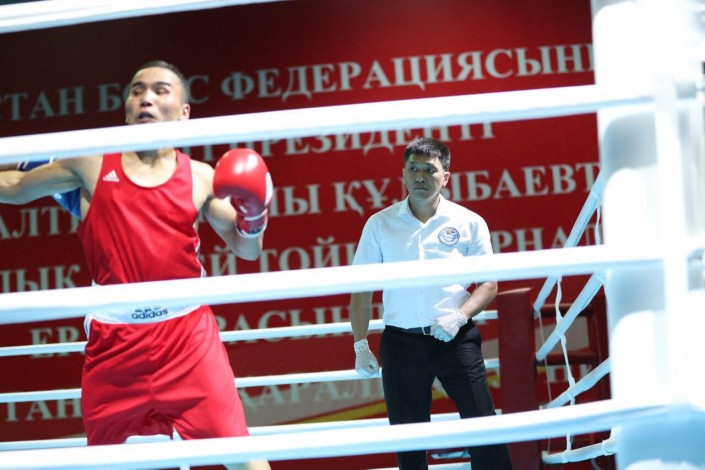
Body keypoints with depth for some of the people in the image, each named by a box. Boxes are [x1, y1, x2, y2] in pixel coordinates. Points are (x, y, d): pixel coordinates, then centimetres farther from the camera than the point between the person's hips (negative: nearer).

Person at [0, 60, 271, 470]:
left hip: (187, 330, -1)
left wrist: (252, 217, -12)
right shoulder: (90, 163, 4)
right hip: (113, 335, 1)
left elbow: (246, 249, 7)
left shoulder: (200, 177, 3)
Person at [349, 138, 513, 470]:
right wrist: (360, 345, 3)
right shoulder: (379, 224, 5)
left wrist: (459, 316, -13)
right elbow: (361, 290, 8)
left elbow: (488, 283, 4)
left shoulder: (469, 223, 2)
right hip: (401, 342, 1)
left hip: (456, 339, -1)